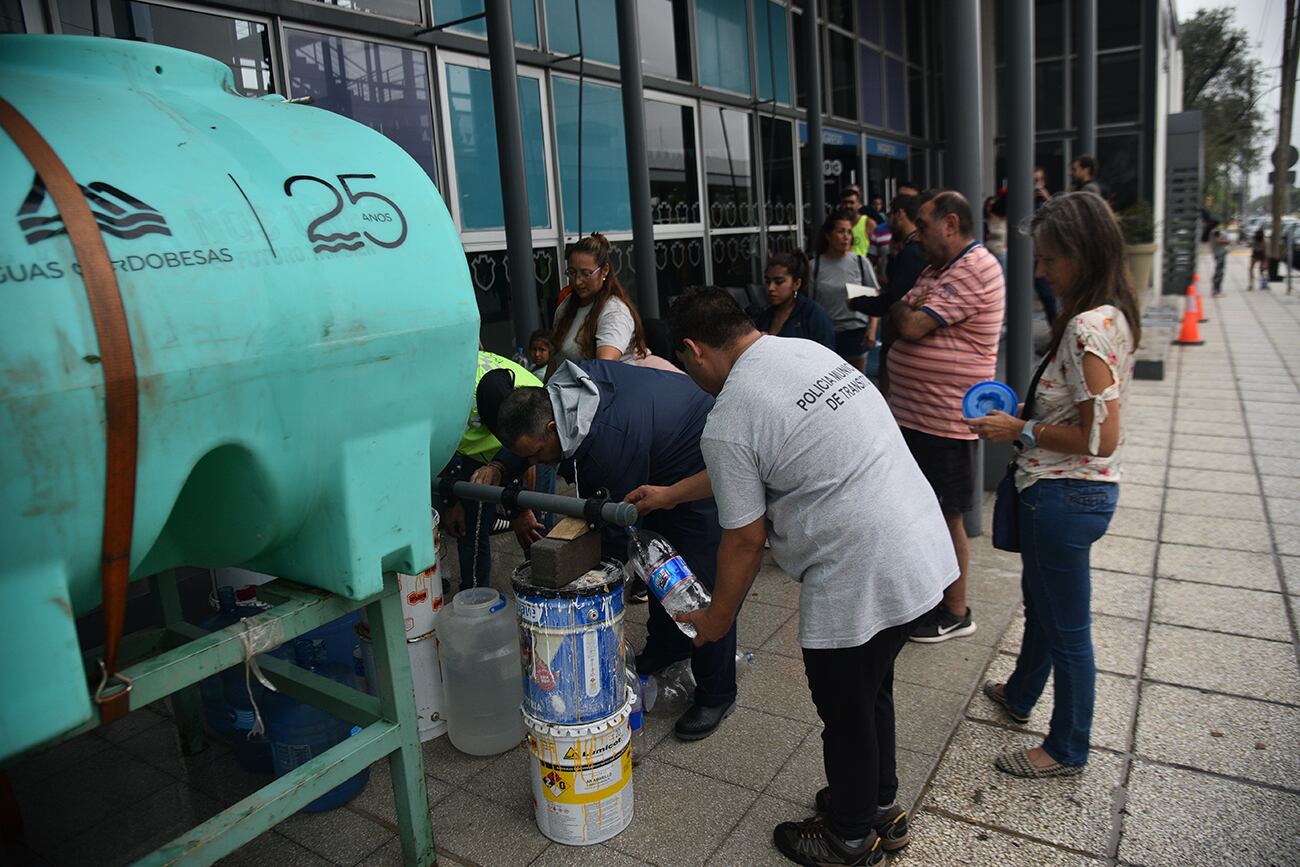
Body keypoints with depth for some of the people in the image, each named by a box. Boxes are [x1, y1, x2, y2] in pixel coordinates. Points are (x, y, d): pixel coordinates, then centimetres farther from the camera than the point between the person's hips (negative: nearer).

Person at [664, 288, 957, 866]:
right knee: (873, 690, 27)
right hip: (924, 551, 9)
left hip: (857, 579, -9)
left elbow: (745, 540, -8)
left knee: (846, 713, 15)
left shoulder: (727, 424, -17)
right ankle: (880, 806, 49)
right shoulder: (809, 350, 9)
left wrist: (716, 619, 9)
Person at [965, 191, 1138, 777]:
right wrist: (1026, 417, 7)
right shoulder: (1112, 316, 7)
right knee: (1039, 598, 27)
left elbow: (1100, 438, -26)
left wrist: (1021, 431, -17)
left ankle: (1068, 749, 27)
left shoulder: (1088, 327, -24)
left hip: (1065, 496, -10)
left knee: (1066, 626, 7)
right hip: (1081, 489, 10)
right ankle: (1020, 695, 49)